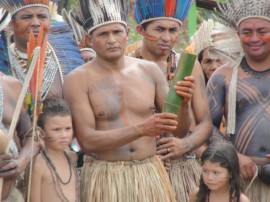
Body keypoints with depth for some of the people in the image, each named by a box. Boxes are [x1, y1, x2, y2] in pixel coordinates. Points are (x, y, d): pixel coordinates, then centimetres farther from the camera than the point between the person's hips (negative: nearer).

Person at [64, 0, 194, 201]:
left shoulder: (149, 70, 2)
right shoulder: (78, 79, -7)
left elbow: (179, 129, 5)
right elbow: (87, 141, -16)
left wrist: (183, 105, -15)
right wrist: (140, 129, -24)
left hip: (151, 174, 3)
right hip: (105, 178, -3)